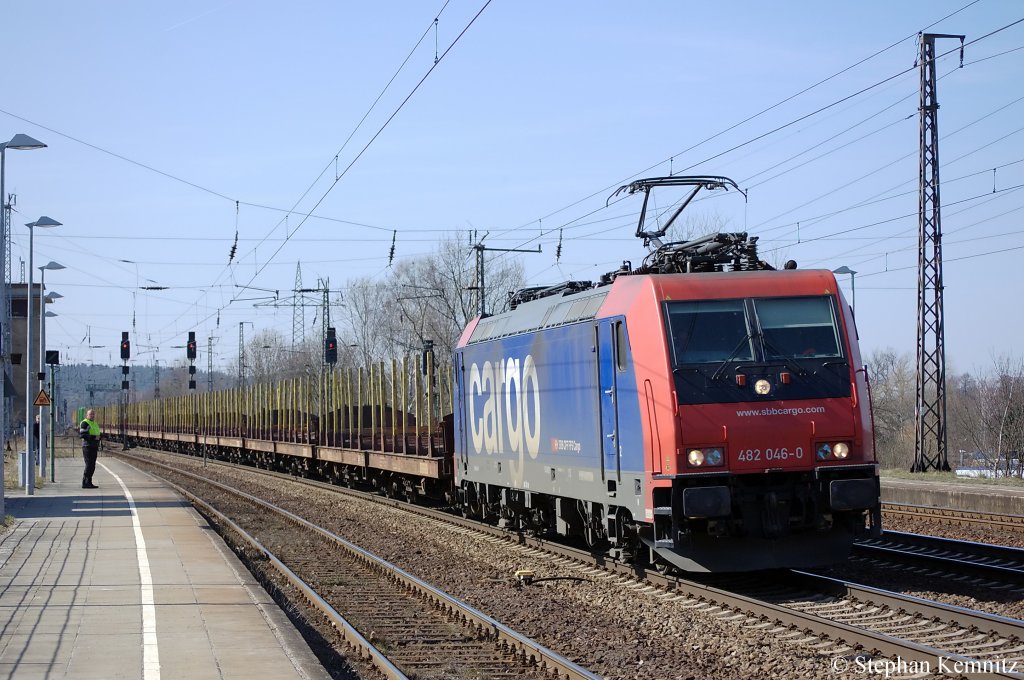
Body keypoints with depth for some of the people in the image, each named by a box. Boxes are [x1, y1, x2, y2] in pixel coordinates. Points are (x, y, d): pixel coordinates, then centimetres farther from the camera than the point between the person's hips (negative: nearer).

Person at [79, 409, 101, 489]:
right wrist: (94, 437, -22)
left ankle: (89, 482, 14)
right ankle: (85, 483, -10)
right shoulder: (85, 423, -8)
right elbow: (83, 435, -18)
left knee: (92, 466, 9)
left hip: (94, 447, 9)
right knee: (89, 465, -11)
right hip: (87, 446, -9)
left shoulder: (95, 424, 20)